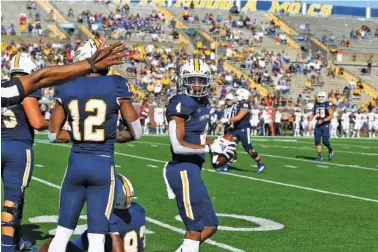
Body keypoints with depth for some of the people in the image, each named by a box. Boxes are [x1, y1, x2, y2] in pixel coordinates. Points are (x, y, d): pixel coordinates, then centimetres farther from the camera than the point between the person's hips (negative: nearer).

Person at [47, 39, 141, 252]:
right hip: (103, 165, -2)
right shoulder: (116, 86, -6)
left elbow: (53, 135, 8)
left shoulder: (67, 88, 2)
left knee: (62, 233, 12)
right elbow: (136, 132, 0)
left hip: (76, 164, 3)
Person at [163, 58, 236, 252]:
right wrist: (211, 148, -18)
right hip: (184, 170, -10)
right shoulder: (181, 104, -14)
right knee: (196, 229, -5)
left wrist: (216, 145, 5)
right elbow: (178, 146, -19)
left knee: (209, 226, 14)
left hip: (192, 169, 10)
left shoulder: (203, 103, 14)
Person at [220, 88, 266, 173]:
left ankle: (261, 165, 8)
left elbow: (238, 117, -23)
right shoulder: (240, 104, 12)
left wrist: (226, 120, -20)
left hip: (244, 129, -9)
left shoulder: (245, 105, -17)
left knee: (249, 148, -4)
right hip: (237, 129, 9)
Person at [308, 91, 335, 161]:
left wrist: (323, 120, -21)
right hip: (318, 124, 4)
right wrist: (309, 122, 6)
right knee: (317, 140, -3)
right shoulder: (316, 105, 9)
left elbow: (331, 115, -11)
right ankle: (319, 156, 5)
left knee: (325, 141, -6)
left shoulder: (328, 105, -7)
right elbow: (313, 114, 19)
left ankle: (330, 150, 25)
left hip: (325, 125, -4)